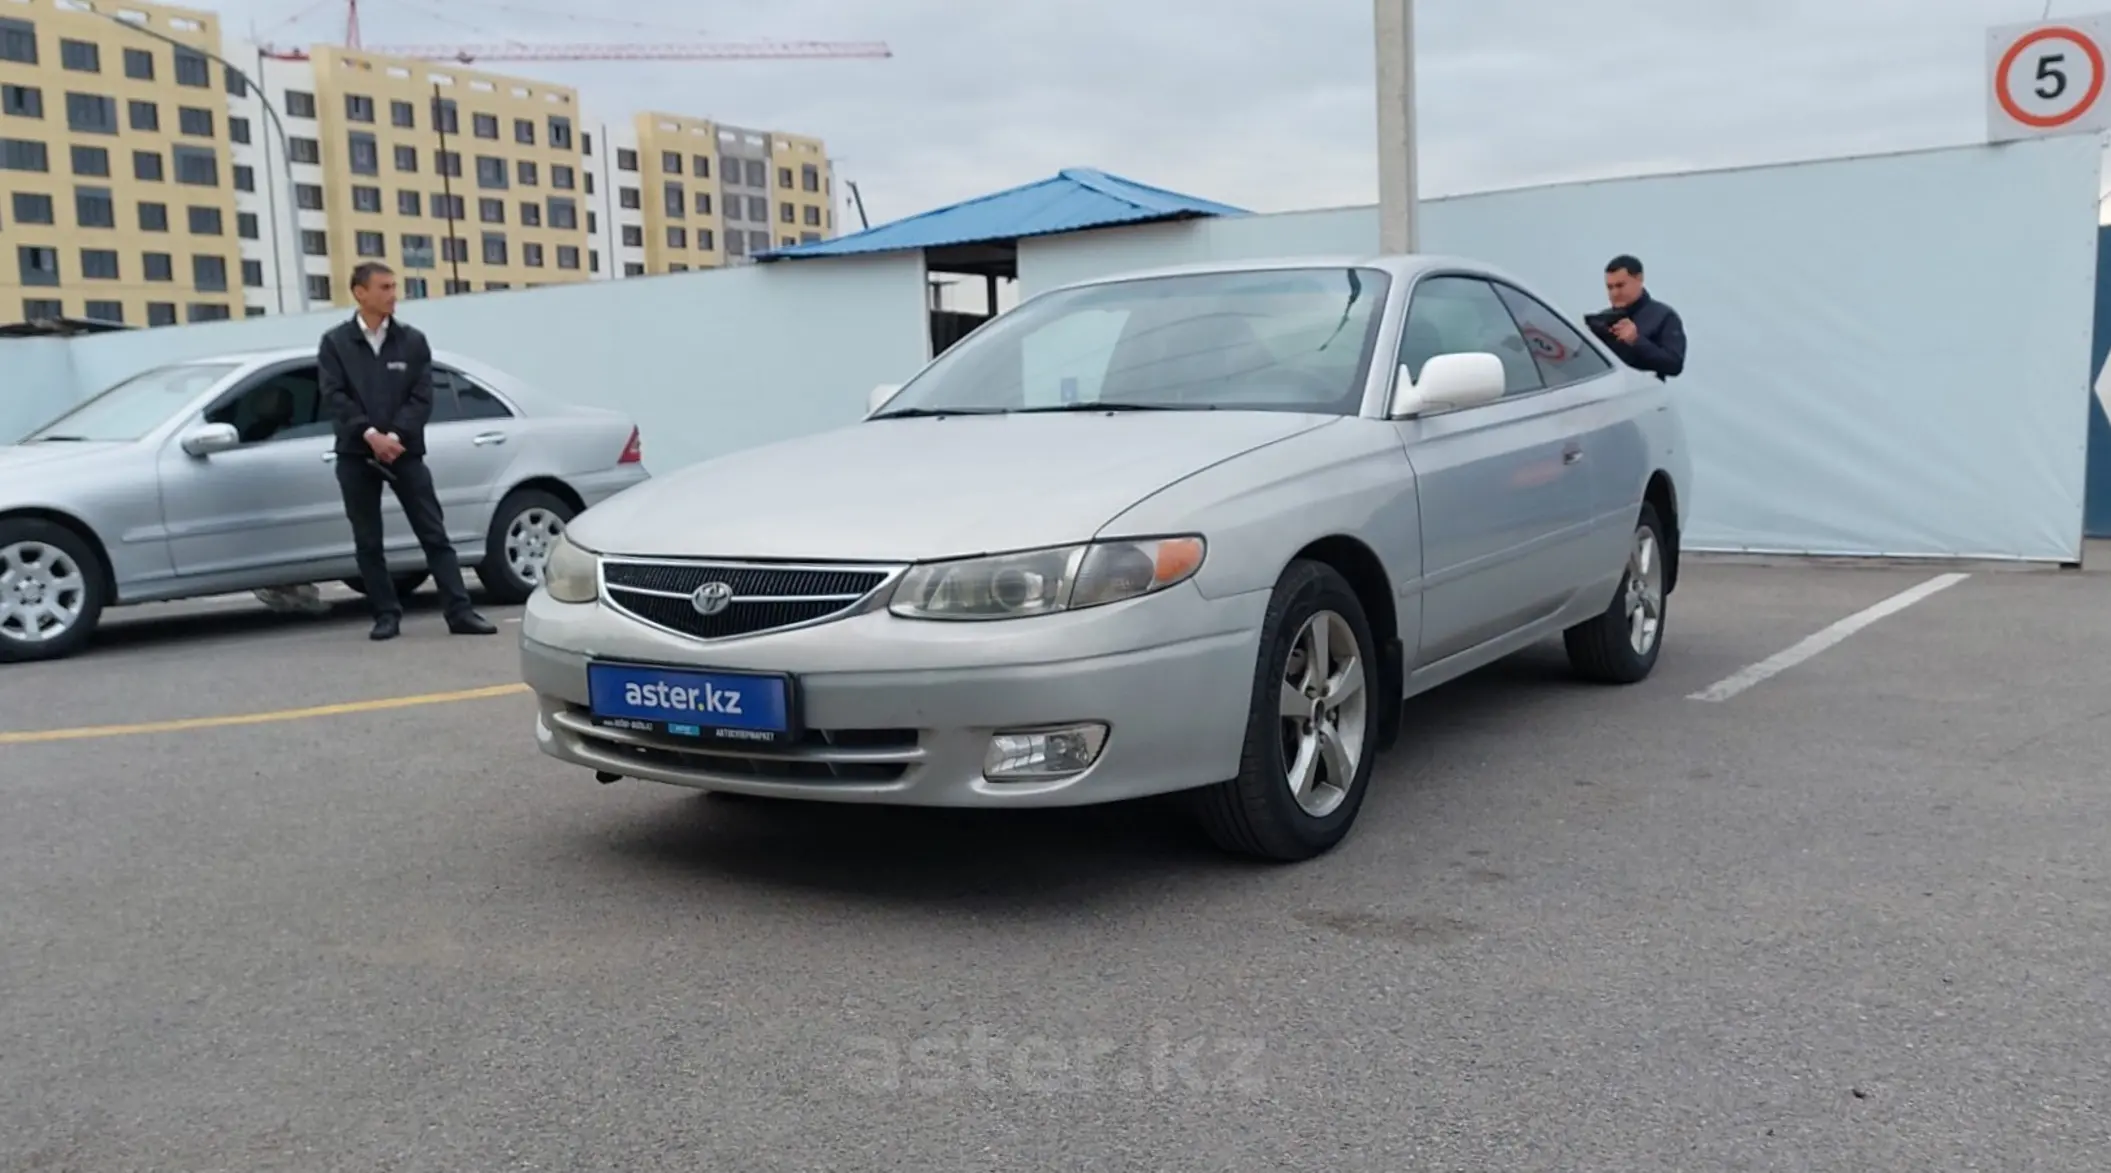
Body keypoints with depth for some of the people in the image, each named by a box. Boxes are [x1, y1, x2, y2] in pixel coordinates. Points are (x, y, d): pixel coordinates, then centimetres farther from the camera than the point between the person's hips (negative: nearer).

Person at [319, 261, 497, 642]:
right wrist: (371, 435, -18)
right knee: (368, 541, 3)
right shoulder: (335, 343, 5)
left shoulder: (412, 340, 7)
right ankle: (386, 616, 11)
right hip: (356, 453, 0)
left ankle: (460, 612, -3)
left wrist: (395, 437, -14)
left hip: (405, 451, 0)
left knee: (434, 534, -3)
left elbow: (422, 396, -1)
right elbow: (334, 396, -5)